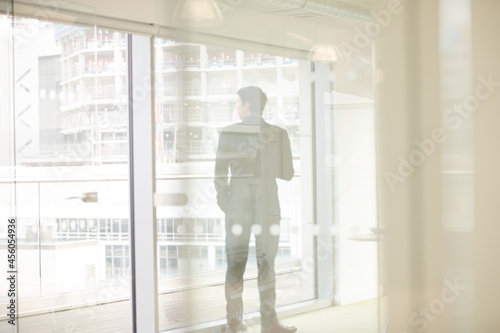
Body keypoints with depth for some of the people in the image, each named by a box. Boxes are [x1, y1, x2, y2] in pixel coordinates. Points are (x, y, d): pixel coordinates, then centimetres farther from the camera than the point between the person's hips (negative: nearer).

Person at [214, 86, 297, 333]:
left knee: (235, 264, 9)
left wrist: (224, 204, 10)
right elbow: (287, 173, 0)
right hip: (267, 203, 0)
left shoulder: (228, 133, -3)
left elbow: (220, 173, -2)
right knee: (266, 263, 7)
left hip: (237, 203, 0)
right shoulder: (278, 134, -3)